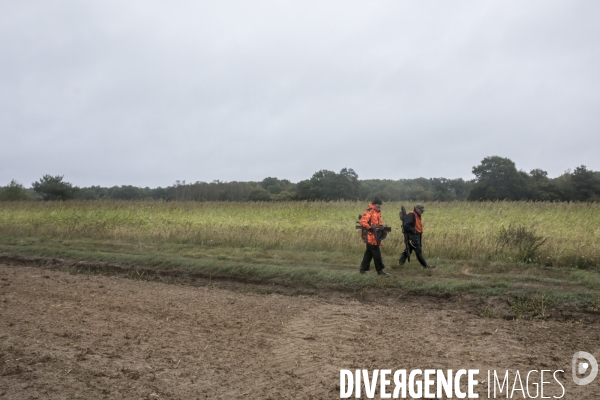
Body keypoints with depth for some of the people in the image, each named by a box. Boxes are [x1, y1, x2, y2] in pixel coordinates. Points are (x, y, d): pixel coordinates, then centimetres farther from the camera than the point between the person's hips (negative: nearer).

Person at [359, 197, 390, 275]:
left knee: (369, 253, 13)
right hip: (370, 236, -9)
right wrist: (371, 228, -23)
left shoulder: (378, 212, 17)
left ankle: (363, 269, 20)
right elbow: (363, 222, -22)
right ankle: (380, 270, -2)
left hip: (375, 236, 9)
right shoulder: (369, 212, -14)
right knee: (376, 254, -7)